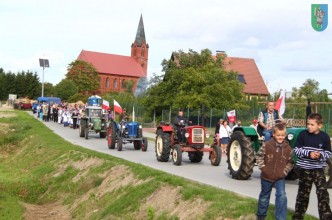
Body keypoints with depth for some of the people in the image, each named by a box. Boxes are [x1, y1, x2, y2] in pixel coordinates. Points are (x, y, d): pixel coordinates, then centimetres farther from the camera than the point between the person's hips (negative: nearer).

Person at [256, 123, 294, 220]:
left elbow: (291, 162, 5)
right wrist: (262, 167, -12)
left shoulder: (288, 148, -6)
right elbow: (259, 156, -6)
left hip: (280, 177, 1)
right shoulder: (267, 145, -13)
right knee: (264, 197, 16)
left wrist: (285, 171, -5)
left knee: (282, 196, -16)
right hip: (266, 176, 0)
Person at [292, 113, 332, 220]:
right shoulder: (303, 134, -7)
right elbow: (296, 150, -6)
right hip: (304, 169, 0)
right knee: (303, 193, 10)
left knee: (323, 193, -7)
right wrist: (309, 153, -21)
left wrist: (320, 155, -20)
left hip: (318, 169, 0)